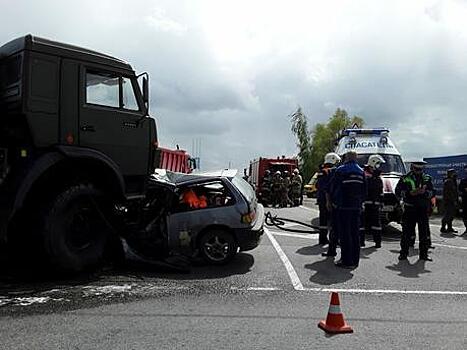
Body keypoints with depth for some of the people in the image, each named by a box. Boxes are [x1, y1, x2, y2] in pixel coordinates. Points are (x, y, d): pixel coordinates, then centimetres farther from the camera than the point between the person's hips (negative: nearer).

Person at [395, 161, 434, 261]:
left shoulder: (427, 179, 10)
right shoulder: (405, 179, 2)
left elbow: (432, 192, 7)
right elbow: (398, 192, -2)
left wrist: (424, 192, -14)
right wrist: (410, 193, -15)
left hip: (423, 209, 2)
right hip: (409, 209, -2)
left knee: (424, 233, 5)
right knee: (407, 232, -1)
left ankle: (423, 254, 15)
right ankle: (403, 253, 8)